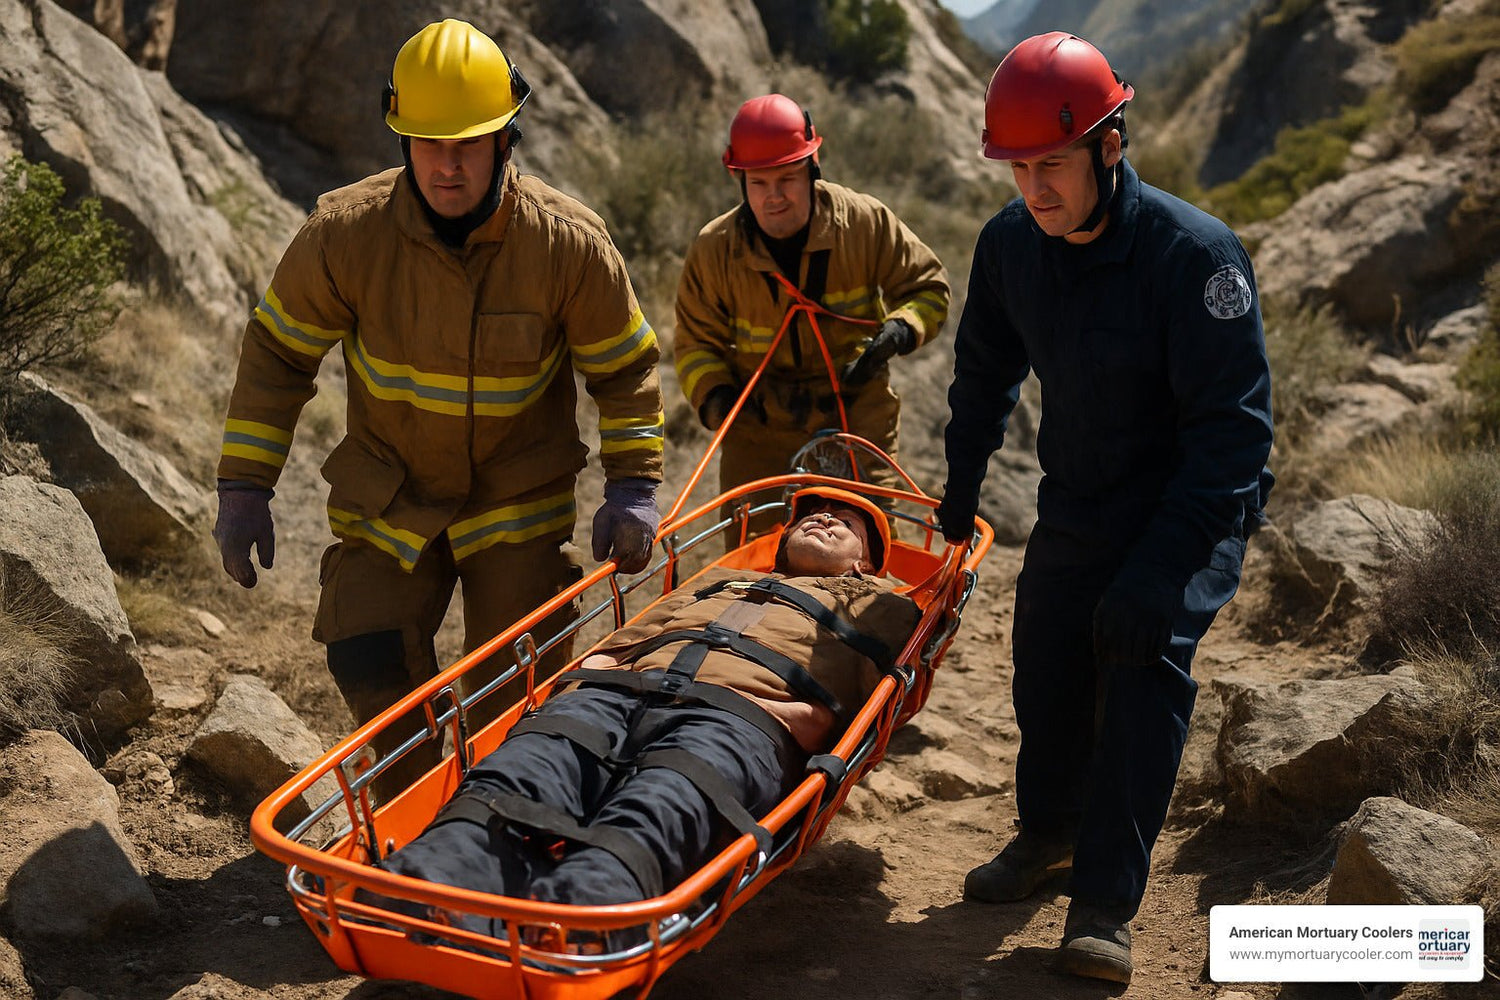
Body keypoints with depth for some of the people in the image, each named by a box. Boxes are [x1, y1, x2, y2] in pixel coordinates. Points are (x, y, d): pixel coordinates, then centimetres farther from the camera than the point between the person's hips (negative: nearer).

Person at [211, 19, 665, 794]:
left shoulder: (569, 244, -18)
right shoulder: (344, 235, -16)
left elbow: (625, 368, -4)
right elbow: (277, 353, -4)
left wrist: (633, 483, -13)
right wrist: (245, 486, -6)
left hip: (520, 503, -1)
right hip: (388, 499, 1)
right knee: (371, 664, -7)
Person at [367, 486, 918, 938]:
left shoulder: (880, 604, 33)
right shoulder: (718, 578, 44)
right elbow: (615, 646, 32)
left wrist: (795, 716, -8)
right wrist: (586, 675, 10)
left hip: (736, 713, -3)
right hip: (616, 692, 4)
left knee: (656, 813, -39)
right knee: (520, 774, -31)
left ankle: (582, 914, -67)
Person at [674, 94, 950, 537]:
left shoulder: (866, 223, -10)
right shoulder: (712, 251, -7)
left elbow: (927, 288, 1)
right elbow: (695, 342, 3)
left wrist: (897, 333, -20)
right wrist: (715, 397, -17)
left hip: (858, 421, -1)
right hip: (760, 431, 1)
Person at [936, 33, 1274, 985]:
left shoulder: (1194, 252, -27)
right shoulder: (1009, 244, -8)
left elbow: (1234, 426, -27)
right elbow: (986, 371, 12)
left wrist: (1162, 567, -33)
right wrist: (963, 482, 13)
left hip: (1191, 509, -5)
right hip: (1074, 503, 5)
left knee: (1145, 663, -18)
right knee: (1046, 671, 7)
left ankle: (1106, 901, -7)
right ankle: (1051, 830, 34)